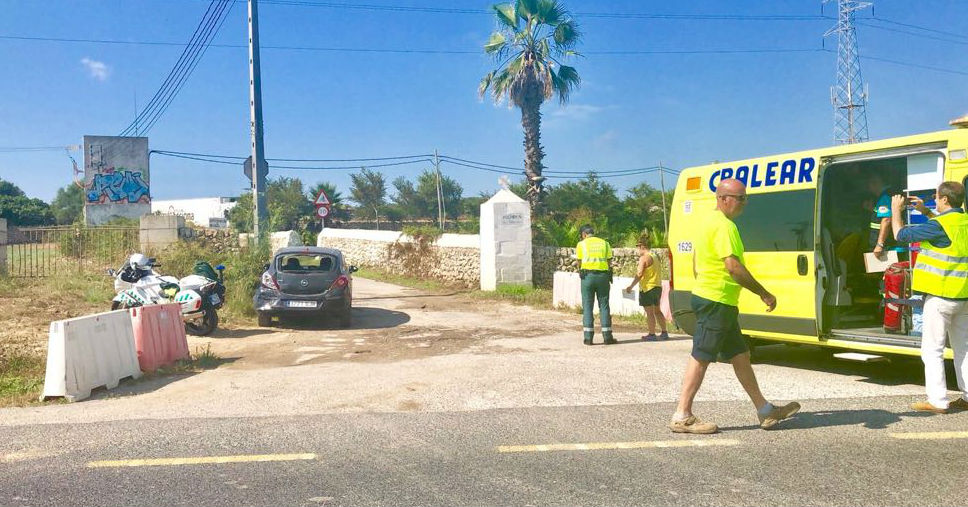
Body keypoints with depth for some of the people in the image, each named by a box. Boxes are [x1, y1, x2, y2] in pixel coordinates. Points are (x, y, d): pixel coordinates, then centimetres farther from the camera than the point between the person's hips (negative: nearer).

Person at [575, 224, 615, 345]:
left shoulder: (581, 244, 4)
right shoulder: (604, 243, 10)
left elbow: (579, 262, 2)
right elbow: (609, 262, 6)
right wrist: (609, 279, 11)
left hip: (587, 276, -2)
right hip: (603, 275, 2)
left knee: (587, 307, 3)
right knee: (604, 306, 7)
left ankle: (588, 337, 1)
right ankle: (607, 336, 6)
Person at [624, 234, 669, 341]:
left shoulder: (644, 258, -14)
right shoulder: (655, 257, 13)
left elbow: (639, 274, -21)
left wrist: (631, 286, -20)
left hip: (648, 288, -9)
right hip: (658, 287, 9)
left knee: (649, 312, -3)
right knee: (657, 311, 17)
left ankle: (652, 334, -1)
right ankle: (664, 332, 20)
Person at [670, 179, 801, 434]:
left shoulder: (708, 222, 17)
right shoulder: (724, 225, -16)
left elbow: (696, 263, 23)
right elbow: (733, 267, -25)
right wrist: (764, 293, -18)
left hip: (707, 297, 11)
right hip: (717, 300, -11)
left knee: (740, 356, 15)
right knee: (701, 357, -7)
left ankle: (764, 410, 24)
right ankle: (682, 417, -2)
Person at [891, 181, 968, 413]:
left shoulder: (938, 225, -18)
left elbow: (901, 234, -10)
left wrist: (896, 210, 6)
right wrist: (925, 211, 27)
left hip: (941, 296, -8)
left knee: (932, 350, -2)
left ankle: (937, 401, -2)